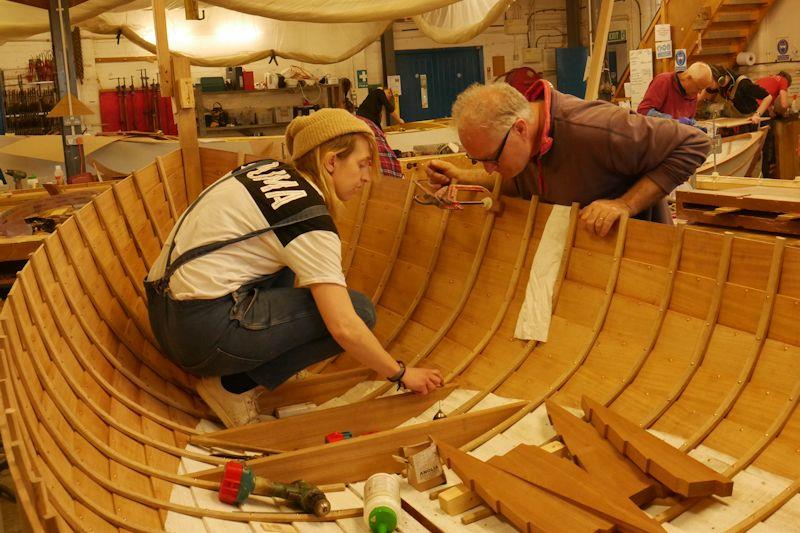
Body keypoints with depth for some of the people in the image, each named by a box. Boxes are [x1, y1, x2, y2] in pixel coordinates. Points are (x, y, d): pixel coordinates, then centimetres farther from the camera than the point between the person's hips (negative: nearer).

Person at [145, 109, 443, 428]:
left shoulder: (268, 169, 9)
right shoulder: (309, 219, -14)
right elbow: (344, 327, -20)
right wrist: (401, 374, -5)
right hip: (202, 331, -9)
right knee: (359, 309, -8)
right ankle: (235, 386, -3)